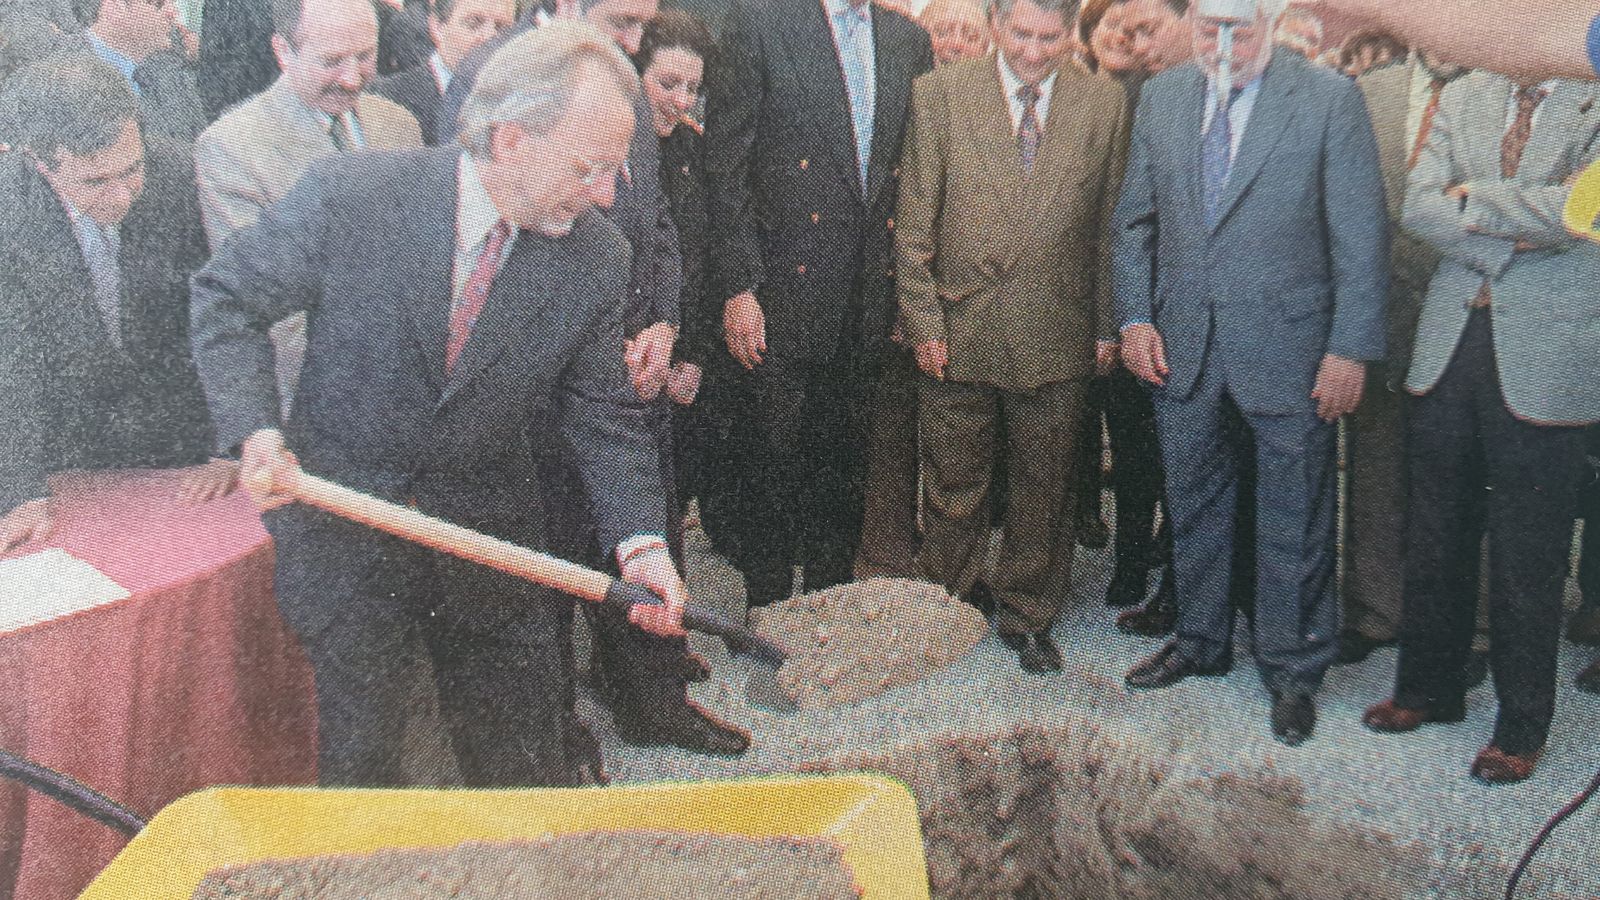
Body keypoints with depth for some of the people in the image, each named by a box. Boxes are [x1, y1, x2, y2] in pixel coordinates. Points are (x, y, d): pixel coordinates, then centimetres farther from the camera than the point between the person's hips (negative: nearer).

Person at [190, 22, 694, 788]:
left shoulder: (597, 256, -10)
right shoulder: (350, 195, -18)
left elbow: (600, 415, -1)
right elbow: (225, 299, -5)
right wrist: (254, 430, -18)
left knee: (527, 768, 12)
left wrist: (639, 541, -15)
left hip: (490, 533, 2)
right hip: (342, 520, -2)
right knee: (357, 760, 10)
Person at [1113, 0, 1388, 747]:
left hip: (1287, 349, -4)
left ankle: (1292, 670, 23)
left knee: (1294, 522, 7)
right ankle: (1200, 642, 36)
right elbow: (1134, 222, 11)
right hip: (1182, 345, 4)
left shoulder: (1330, 100, -8)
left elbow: (1362, 236, -8)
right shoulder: (1161, 97, 5)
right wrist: (1135, 318, 2)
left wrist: (1350, 349, -11)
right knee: (1193, 503, 17)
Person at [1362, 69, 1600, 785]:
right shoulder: (1463, 97, 11)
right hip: (1451, 340, 5)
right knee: (1435, 534, 13)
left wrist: (1472, 200, -6)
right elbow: (1418, 205, 1)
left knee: (1527, 553, 3)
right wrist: (1510, 244, -11)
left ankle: (1522, 725, 17)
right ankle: (1429, 686, 29)